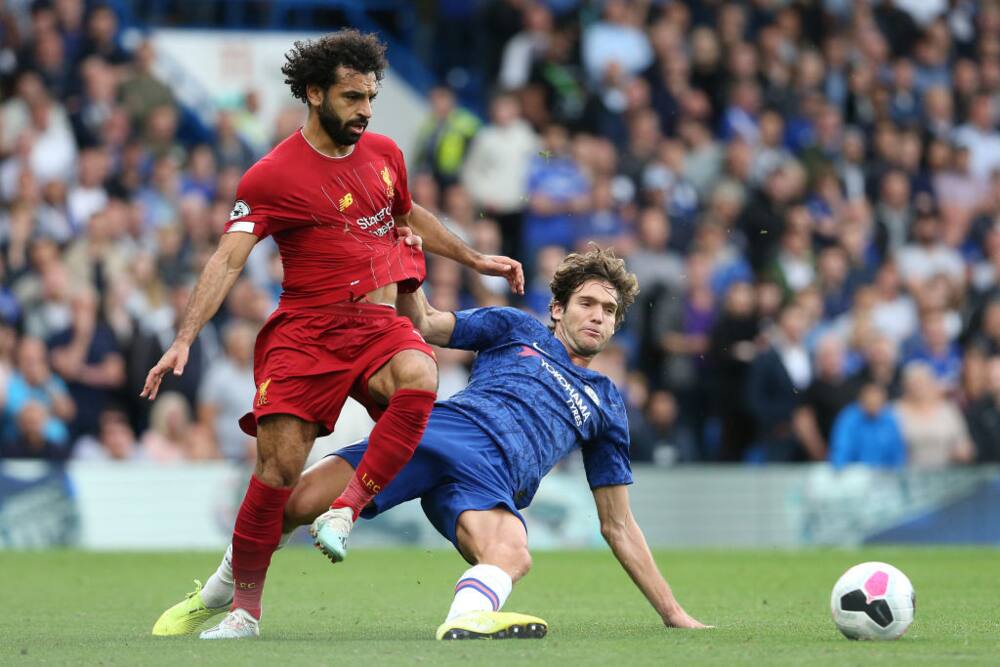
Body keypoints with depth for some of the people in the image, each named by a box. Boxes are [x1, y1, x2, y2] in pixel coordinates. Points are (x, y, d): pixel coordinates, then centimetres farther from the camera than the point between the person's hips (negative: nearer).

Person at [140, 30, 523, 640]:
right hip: (306, 331, -4)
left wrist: (475, 260, 38)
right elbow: (228, 259, -11)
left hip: (380, 323, 4)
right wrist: (184, 340, -21)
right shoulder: (273, 176, -5)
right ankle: (245, 608, 0)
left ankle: (346, 510, -24)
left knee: (418, 381, -32)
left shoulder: (385, 154, 13)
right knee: (280, 463, -14)